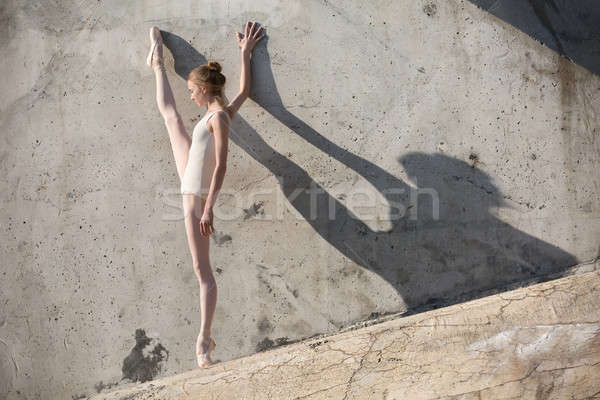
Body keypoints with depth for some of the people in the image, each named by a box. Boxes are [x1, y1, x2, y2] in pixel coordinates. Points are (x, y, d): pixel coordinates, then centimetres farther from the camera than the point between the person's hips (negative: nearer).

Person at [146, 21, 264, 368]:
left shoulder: (219, 118, -25)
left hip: (198, 198, -10)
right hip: (191, 184, 10)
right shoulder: (221, 113, -1)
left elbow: (221, 166, -29)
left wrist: (208, 207, -31)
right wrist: (245, 54, 23)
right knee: (171, 115, 28)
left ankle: (204, 339, -8)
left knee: (203, 269, -10)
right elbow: (245, 90, 18)